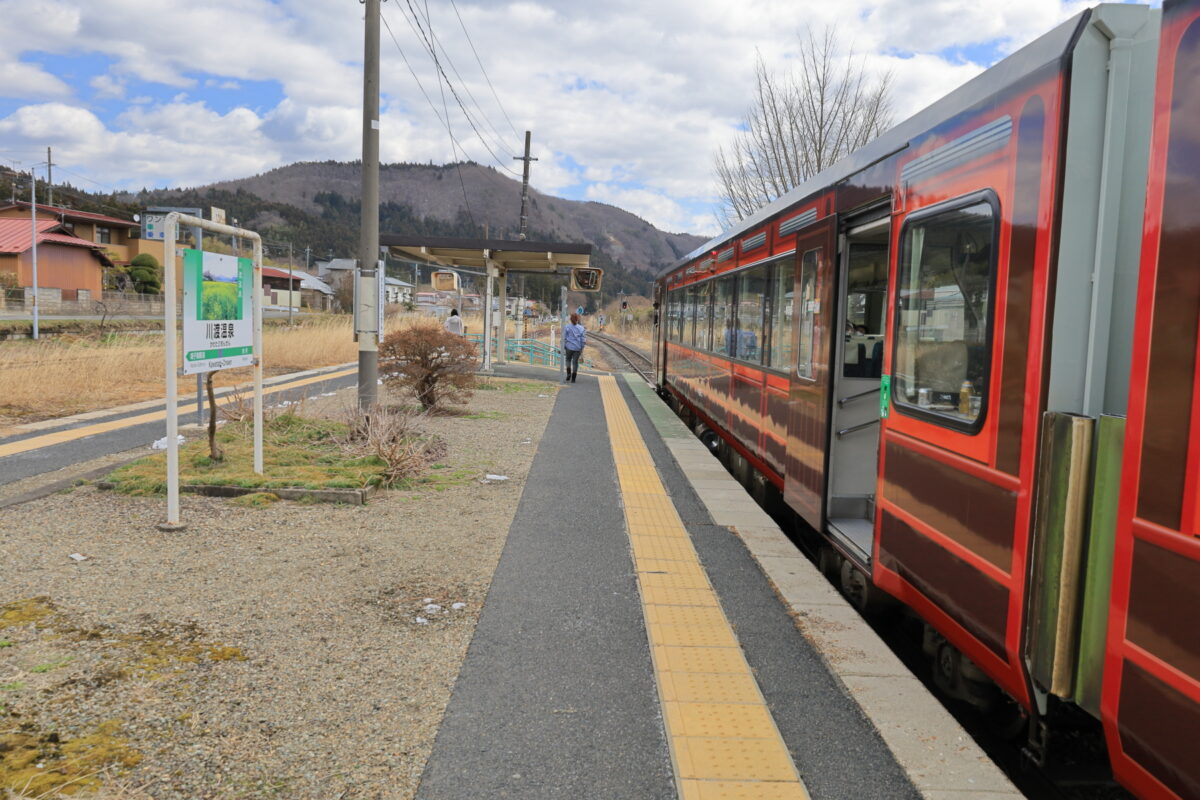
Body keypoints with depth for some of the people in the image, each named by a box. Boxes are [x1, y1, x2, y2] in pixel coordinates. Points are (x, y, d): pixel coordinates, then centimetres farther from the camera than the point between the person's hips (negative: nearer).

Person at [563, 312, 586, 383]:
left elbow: (564, 339, -3)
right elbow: (583, 340, 0)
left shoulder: (567, 327, -5)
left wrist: (563, 348, 4)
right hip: (577, 348, 1)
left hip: (569, 347, -1)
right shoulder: (581, 328, -1)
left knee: (568, 360, 20)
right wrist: (582, 349, 9)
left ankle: (569, 373, 0)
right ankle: (573, 379, 8)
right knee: (575, 362, 8)